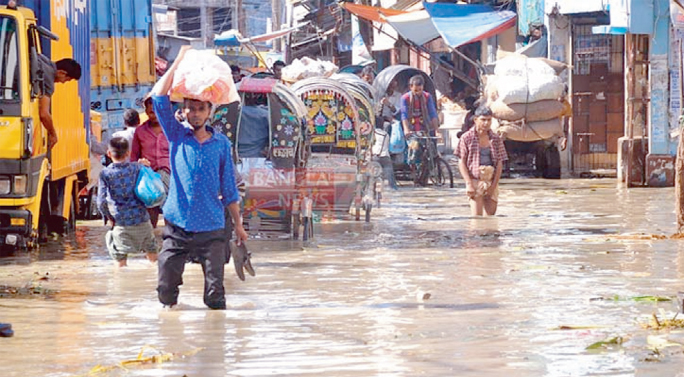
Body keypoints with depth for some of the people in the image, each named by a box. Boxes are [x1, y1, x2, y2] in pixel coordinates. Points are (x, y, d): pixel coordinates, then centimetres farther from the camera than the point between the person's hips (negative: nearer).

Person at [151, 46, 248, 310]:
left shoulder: (221, 143, 6)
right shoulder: (176, 135, 6)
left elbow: (228, 187, 10)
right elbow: (158, 97, -5)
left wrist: (238, 224, 9)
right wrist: (179, 62, -6)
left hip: (211, 228, 0)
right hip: (177, 226, 0)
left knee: (215, 289, -3)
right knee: (166, 285, 0)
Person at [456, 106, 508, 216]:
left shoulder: (496, 139, 8)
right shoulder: (467, 138, -1)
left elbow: (499, 164, 7)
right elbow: (462, 163, -1)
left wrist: (493, 185, -5)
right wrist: (469, 184, -11)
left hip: (491, 183, 4)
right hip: (475, 181, -4)